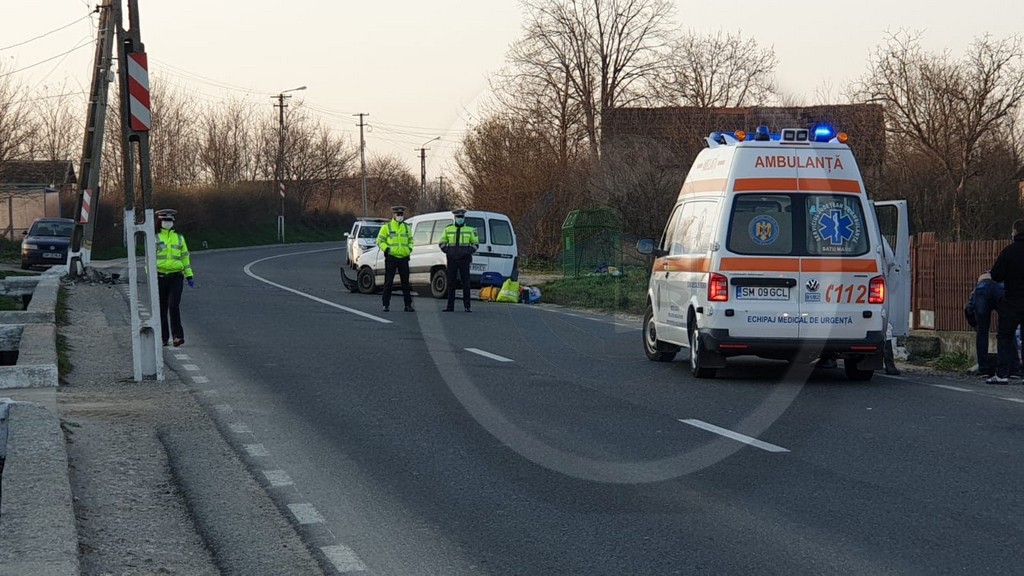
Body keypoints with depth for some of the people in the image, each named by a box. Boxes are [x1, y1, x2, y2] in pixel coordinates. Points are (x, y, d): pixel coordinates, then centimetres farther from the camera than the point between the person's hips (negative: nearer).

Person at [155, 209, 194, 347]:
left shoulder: (179, 237, 11)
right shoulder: (155, 238, 3)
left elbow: (185, 257, 15)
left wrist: (189, 276, 11)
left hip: (176, 276, 0)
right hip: (160, 277, 0)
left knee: (174, 305, -14)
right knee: (161, 309, 4)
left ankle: (177, 336, -11)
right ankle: (163, 338, 13)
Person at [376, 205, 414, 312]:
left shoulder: (407, 227, 13)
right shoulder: (386, 227, 0)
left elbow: (410, 240, 23)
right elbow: (380, 241, 0)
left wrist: (410, 249, 6)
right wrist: (386, 248, -14)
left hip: (404, 258, 4)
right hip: (391, 258, -4)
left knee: (405, 283, 6)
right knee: (388, 282, -2)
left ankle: (408, 305, 11)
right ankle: (386, 305, 3)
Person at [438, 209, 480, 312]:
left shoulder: (470, 230, 5)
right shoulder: (448, 229, 8)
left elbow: (476, 243, 10)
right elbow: (441, 243, 13)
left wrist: (469, 252, -5)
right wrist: (447, 251, -3)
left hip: (464, 259, -2)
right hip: (452, 260, 2)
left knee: (465, 282, -4)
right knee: (451, 283, 2)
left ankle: (467, 306, -2)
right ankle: (450, 306, 6)